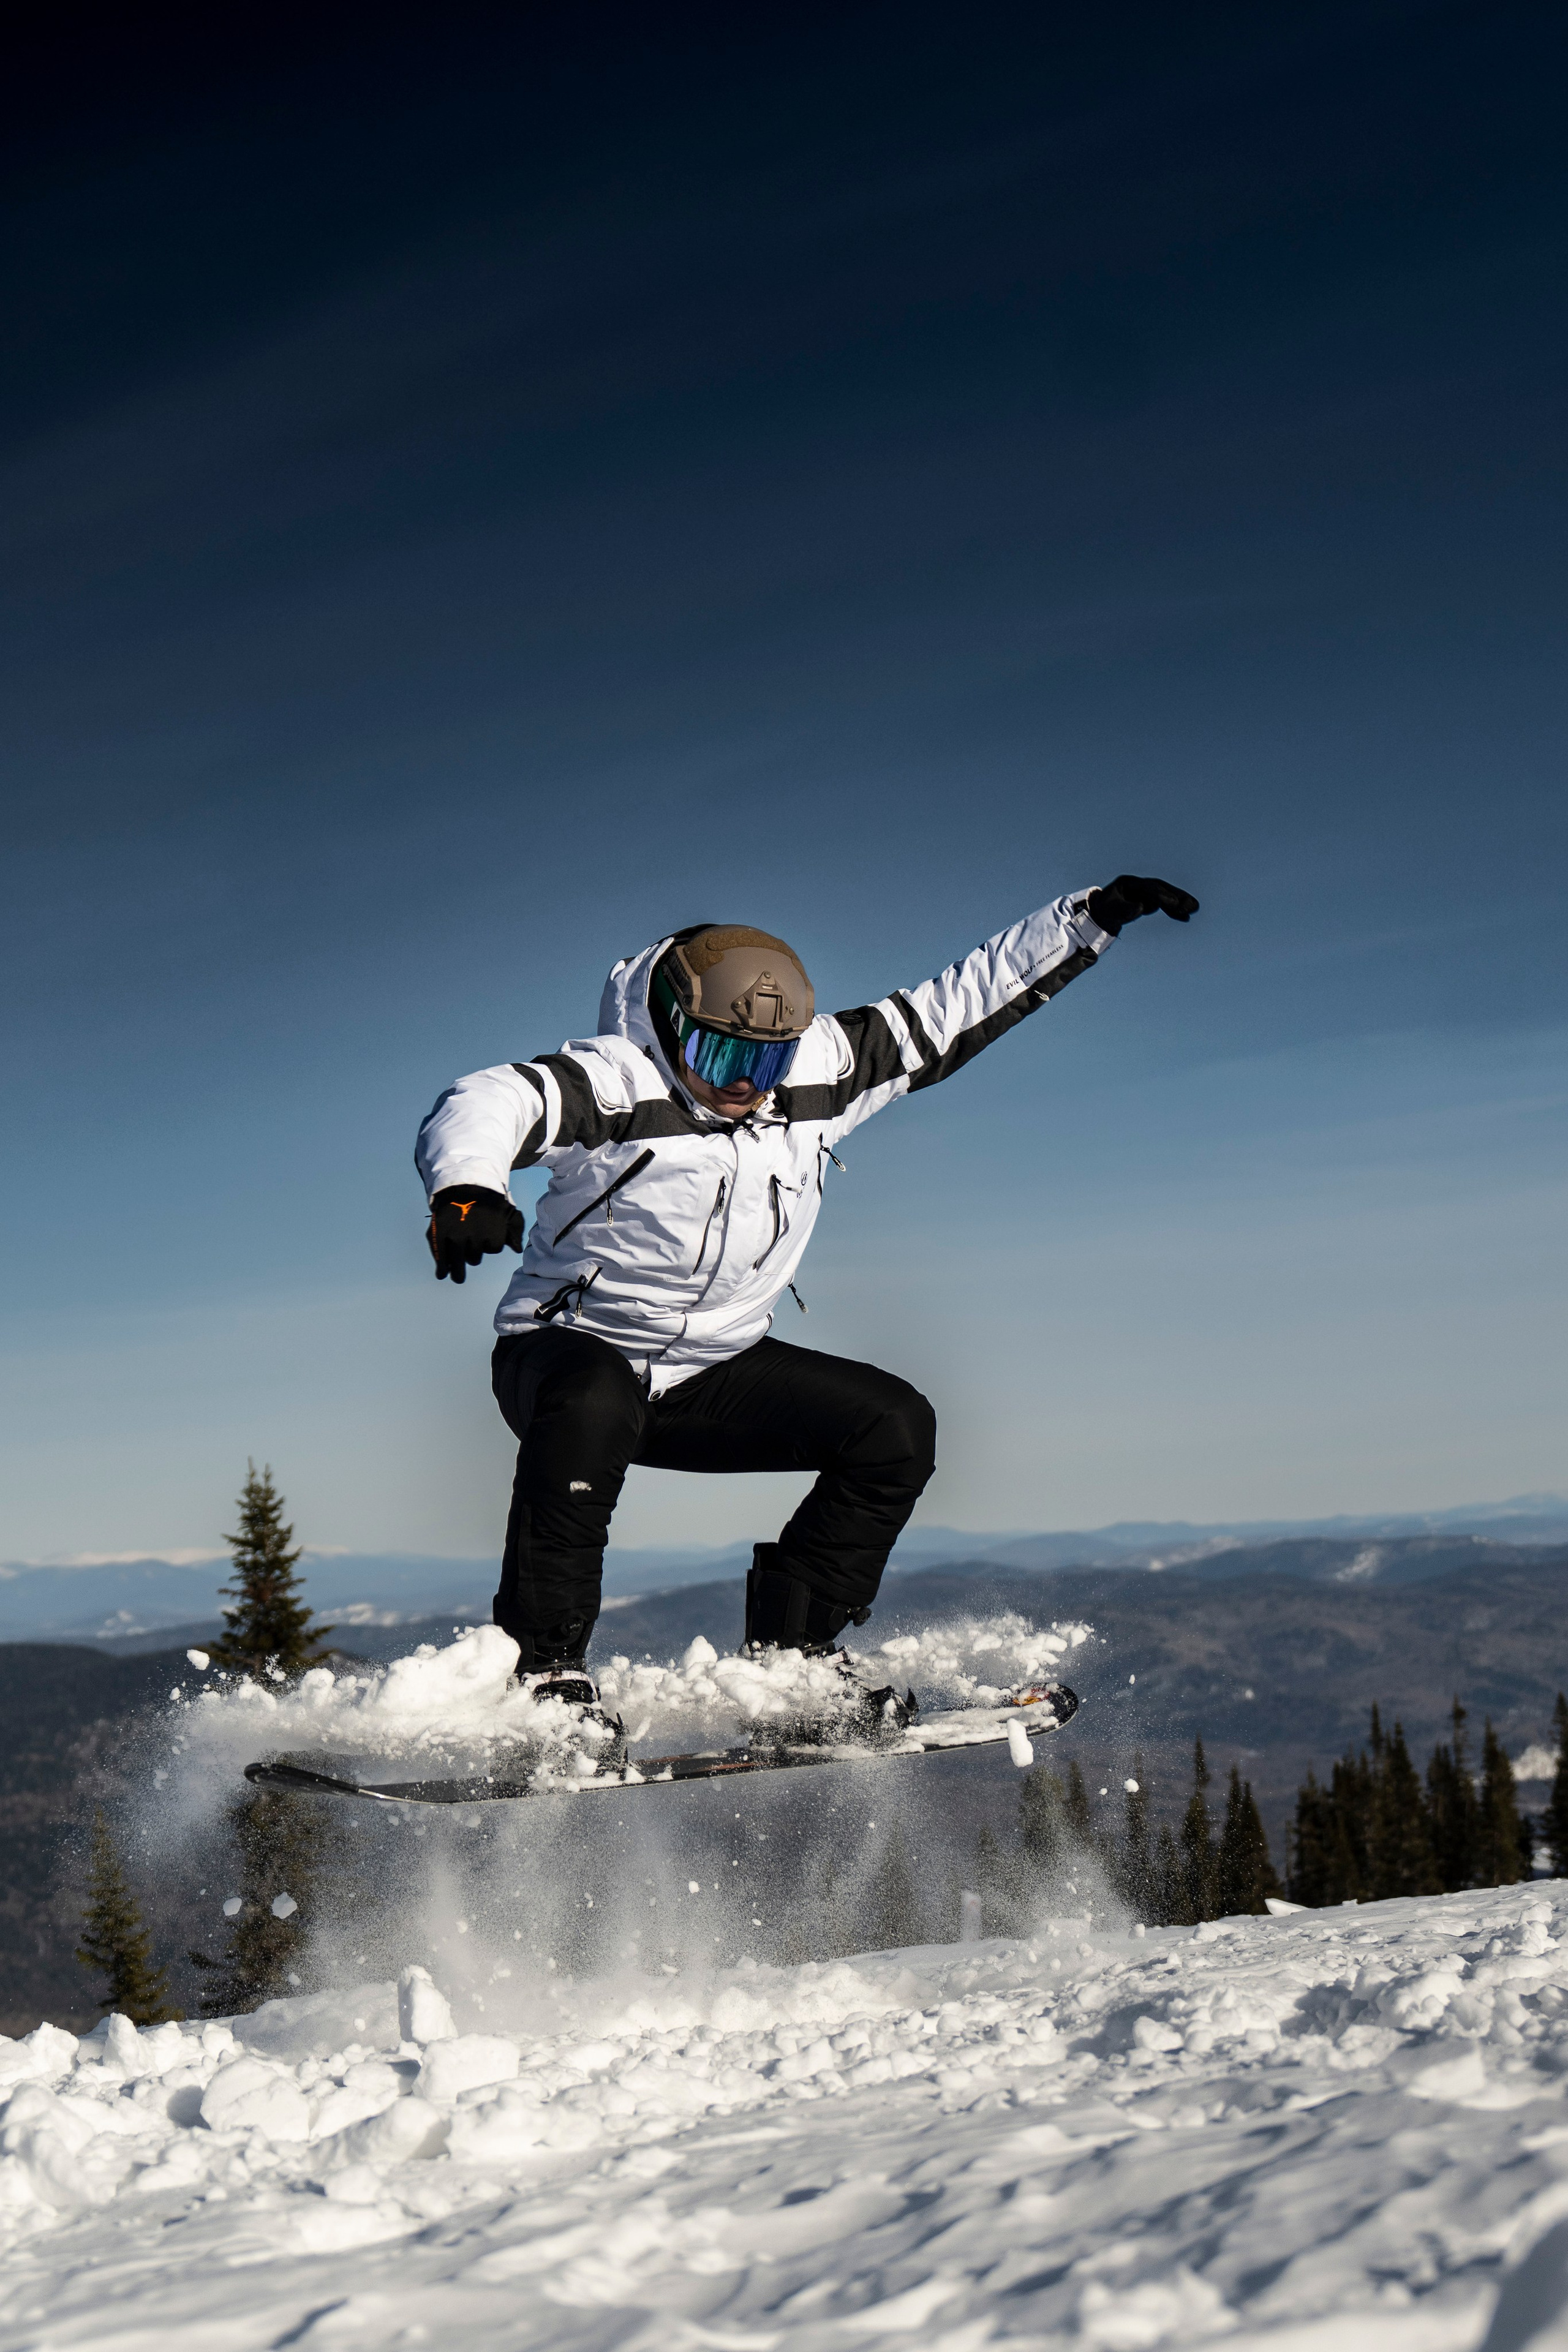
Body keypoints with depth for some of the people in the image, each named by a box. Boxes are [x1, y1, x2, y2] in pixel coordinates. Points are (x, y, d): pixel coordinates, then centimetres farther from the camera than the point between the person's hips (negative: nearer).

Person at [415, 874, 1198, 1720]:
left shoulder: (819, 1072, -4)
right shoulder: (612, 1081, -20)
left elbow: (957, 1007, 3)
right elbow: (482, 1107, -37)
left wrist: (1090, 918, 2)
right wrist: (466, 1189, -60)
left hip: (716, 1374, 6)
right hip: (571, 1349, -5)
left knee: (895, 1425, -7)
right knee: (592, 1410, -39)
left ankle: (786, 1648, 2)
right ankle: (543, 1665, -27)